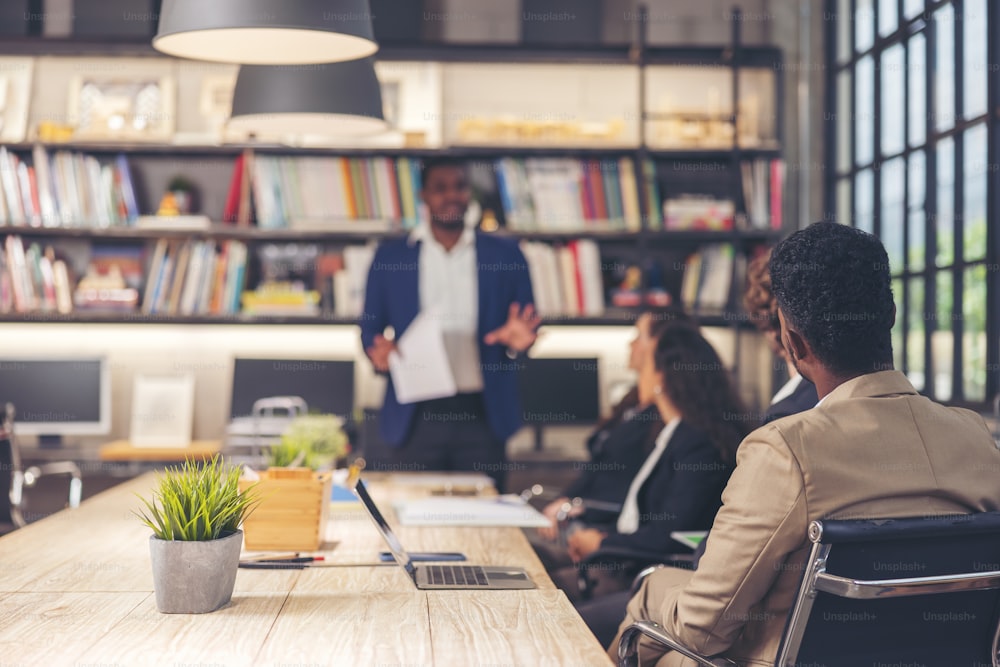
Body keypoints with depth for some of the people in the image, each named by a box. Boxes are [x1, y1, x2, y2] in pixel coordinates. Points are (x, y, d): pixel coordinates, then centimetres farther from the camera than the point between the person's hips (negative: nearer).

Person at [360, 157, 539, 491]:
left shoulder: (506, 256, 8)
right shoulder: (390, 257, 7)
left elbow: (527, 328, 10)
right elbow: (370, 329, 9)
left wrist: (518, 341, -13)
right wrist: (379, 352, -13)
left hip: (483, 415, 0)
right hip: (416, 415, 0)